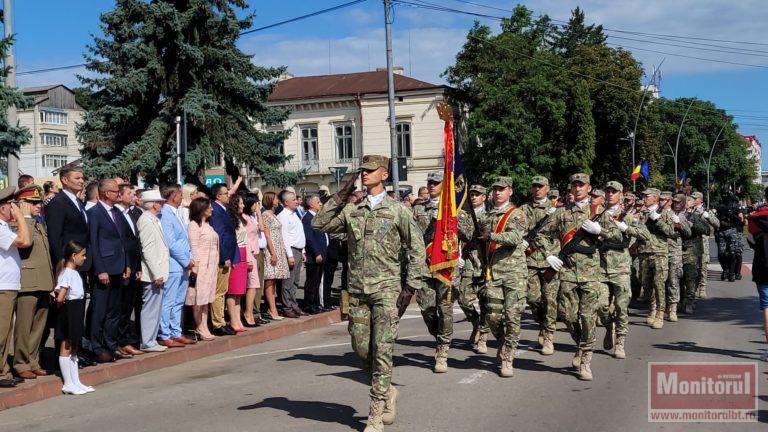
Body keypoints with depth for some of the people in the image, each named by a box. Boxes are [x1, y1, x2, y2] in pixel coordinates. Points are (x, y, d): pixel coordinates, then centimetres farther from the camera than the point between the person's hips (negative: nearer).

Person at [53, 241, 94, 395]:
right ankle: (68, 384, 5)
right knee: (66, 348, -1)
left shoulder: (74, 272, 12)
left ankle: (76, 382, 21)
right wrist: (63, 305, -5)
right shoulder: (67, 273, -17)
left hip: (76, 314, 10)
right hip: (68, 313, -10)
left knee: (73, 349, 14)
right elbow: (60, 298, -23)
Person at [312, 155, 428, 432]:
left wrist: (413, 284, -3)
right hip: (357, 289, 4)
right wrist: (340, 198, 1)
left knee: (382, 350, -6)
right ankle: (387, 391, 30)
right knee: (361, 348, 7)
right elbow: (319, 224, 6)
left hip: (386, 289, -4)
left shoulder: (398, 210, 1)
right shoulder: (351, 210, 10)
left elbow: (417, 248, 3)